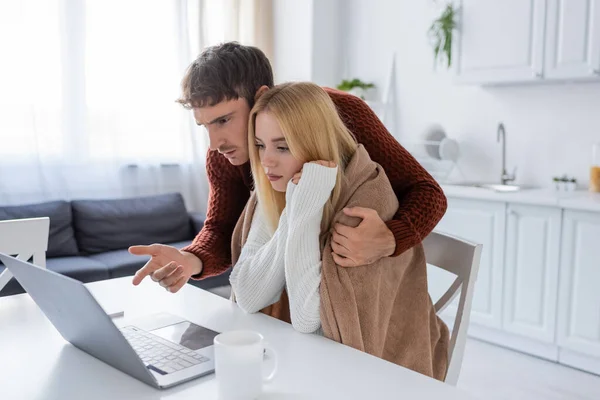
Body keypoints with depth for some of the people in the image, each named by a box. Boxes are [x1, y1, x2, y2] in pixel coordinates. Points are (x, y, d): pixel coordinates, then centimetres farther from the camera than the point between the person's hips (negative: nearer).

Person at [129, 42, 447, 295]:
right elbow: (221, 232, -11)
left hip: (371, 274, -3)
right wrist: (191, 260, -36)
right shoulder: (223, 157, -15)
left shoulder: (341, 113, -27)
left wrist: (388, 241, -46)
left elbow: (427, 193, -24)